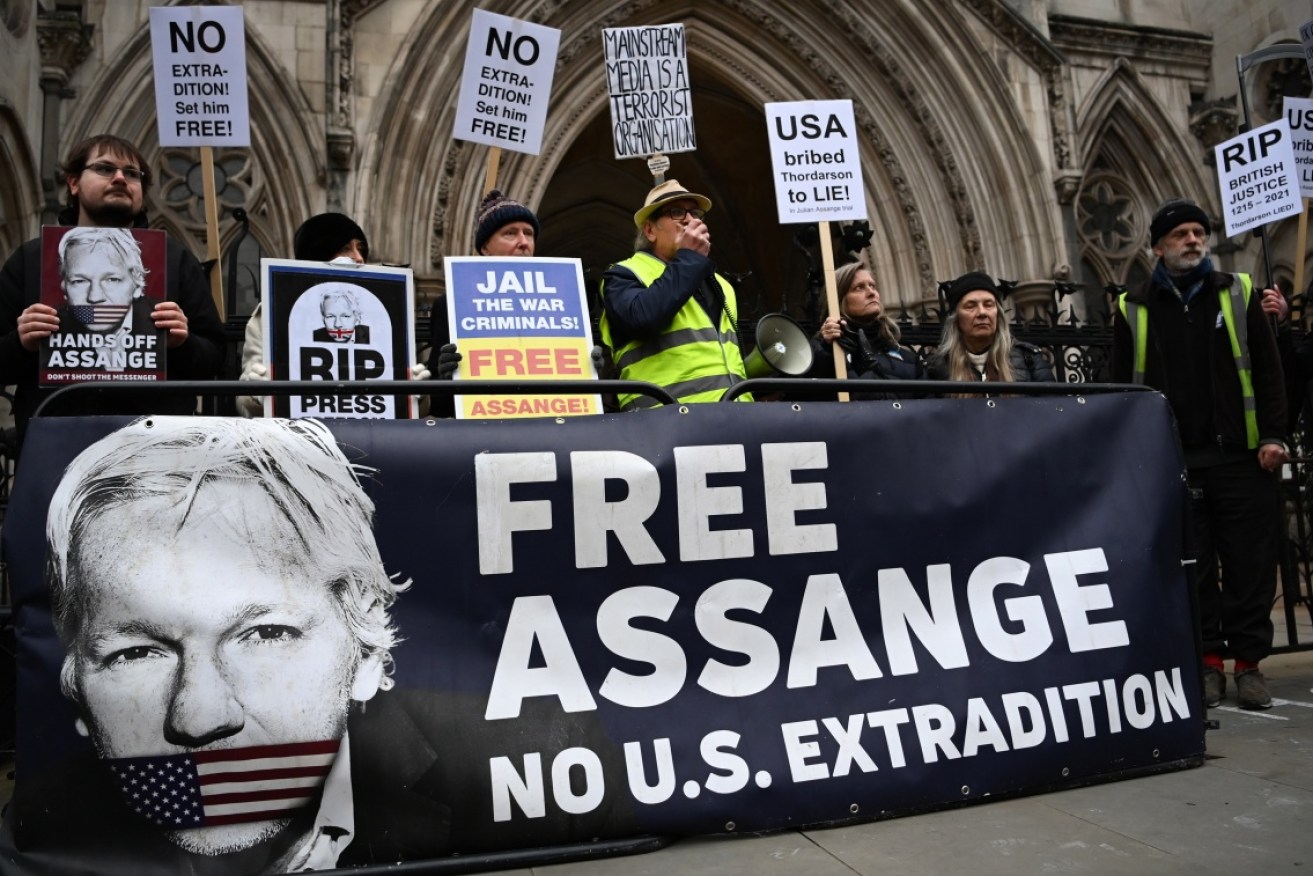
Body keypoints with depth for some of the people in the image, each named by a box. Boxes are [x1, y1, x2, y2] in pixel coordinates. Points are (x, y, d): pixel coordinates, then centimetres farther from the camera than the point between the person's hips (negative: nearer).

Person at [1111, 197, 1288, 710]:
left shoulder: (1238, 293, 9)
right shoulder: (1134, 309, 7)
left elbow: (1267, 370, 6)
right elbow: (1124, 385, 8)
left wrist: (1272, 435, -3)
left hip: (1241, 456, 1)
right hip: (1171, 460, 0)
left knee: (1250, 563, 4)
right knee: (1192, 567, 5)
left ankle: (1249, 662, 16)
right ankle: (1208, 662, 15)